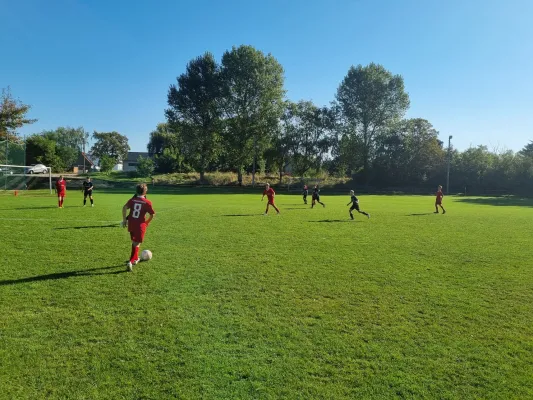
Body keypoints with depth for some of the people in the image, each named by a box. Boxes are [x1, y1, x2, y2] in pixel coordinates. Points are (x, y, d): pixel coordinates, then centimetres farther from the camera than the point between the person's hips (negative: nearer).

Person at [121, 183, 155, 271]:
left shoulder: (132, 200, 2)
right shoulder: (147, 202, -8)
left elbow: (124, 208, -9)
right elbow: (152, 215, -5)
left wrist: (124, 220, -2)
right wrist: (147, 222, 12)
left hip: (131, 224, 5)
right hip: (140, 225, -5)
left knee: (134, 242, 23)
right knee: (136, 244, 0)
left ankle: (136, 259, 37)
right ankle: (131, 262, -14)